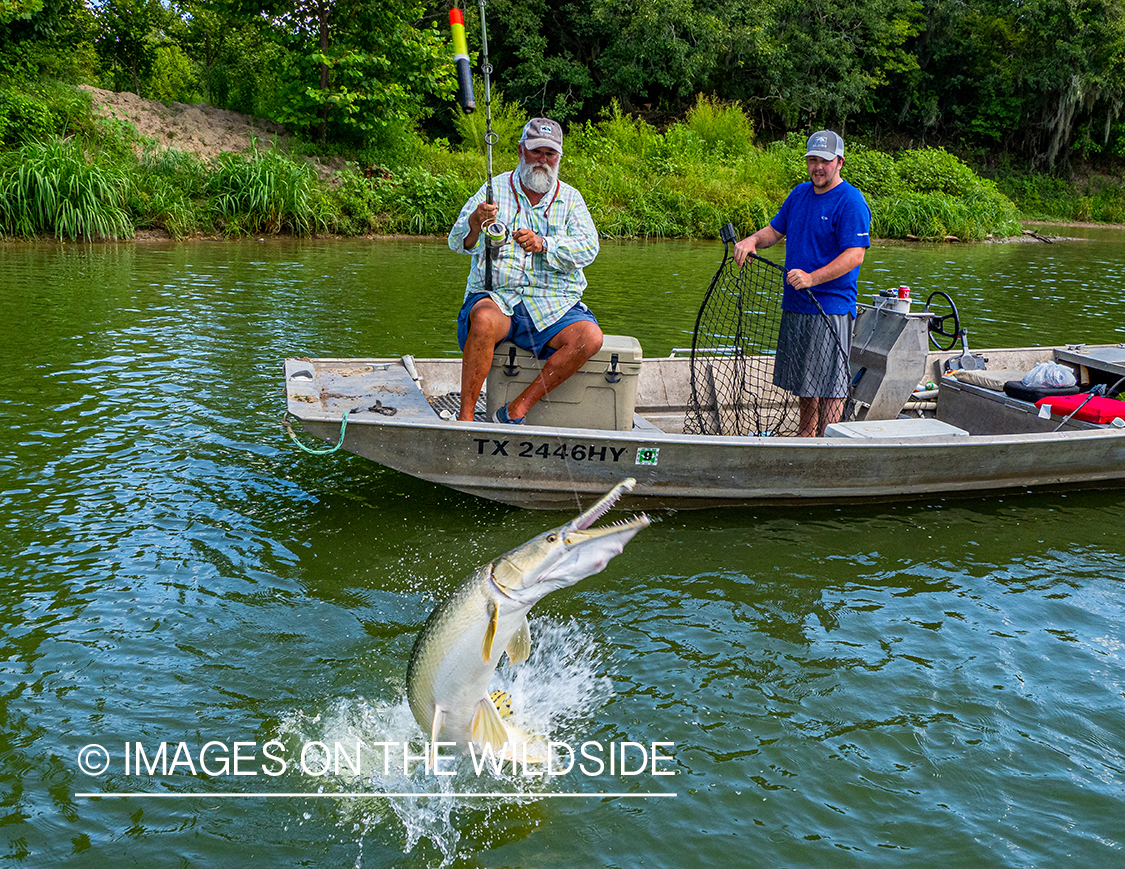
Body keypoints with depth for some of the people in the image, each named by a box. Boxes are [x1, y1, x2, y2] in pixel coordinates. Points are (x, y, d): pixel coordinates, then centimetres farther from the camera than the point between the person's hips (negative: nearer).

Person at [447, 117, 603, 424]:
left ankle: (518, 408, -19)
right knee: (485, 321, -36)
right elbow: (458, 242, -2)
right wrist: (475, 223, -27)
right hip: (495, 295, -2)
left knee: (590, 337, -25)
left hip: (553, 303, 2)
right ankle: (465, 416, -26)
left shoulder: (570, 198, 14)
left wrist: (544, 244, -20)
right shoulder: (495, 188, 9)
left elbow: (588, 247, -2)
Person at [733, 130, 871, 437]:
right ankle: (804, 438, 30)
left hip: (831, 308, -8)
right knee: (802, 378, 17)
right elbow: (775, 230, 19)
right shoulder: (799, 194, 12)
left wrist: (812, 278, -30)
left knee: (828, 383, -4)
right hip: (795, 306, 8)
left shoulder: (851, 202, -12)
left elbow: (855, 255, -20)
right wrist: (752, 241, -4)